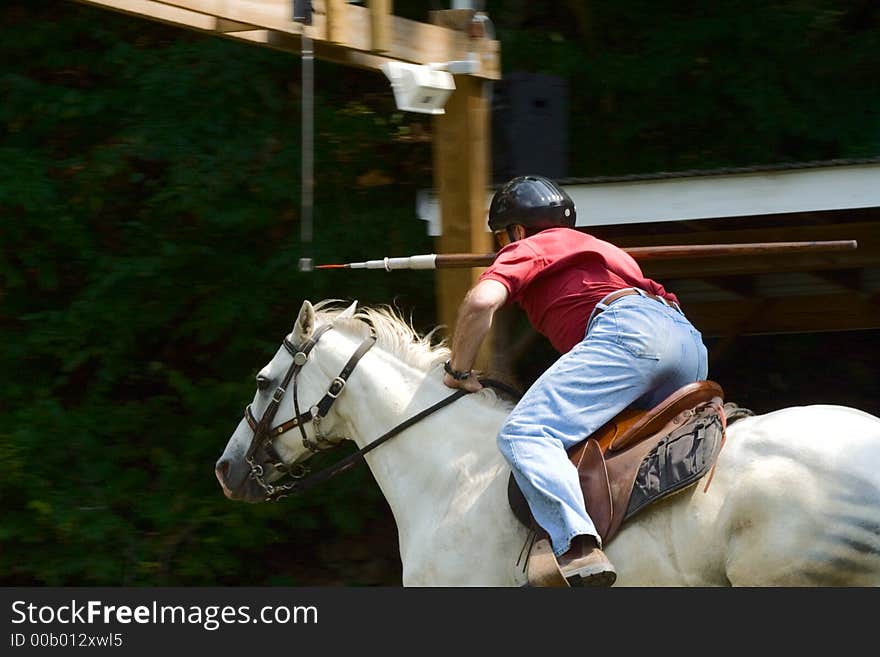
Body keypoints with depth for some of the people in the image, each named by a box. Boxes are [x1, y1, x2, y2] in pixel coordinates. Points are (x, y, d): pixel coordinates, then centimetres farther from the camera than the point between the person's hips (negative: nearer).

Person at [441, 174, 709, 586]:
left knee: (524, 433, -20)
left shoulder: (526, 250, 16)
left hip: (627, 331, -9)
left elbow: (481, 301, -2)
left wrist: (458, 370, 10)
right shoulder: (600, 249, 40)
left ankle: (578, 549, -41)